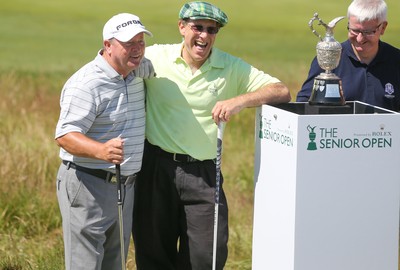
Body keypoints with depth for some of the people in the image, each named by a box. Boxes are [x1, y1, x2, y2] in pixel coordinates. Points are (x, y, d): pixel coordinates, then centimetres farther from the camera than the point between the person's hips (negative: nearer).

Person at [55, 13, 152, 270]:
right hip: (88, 185, -9)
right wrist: (102, 150, -42)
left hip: (125, 188, 9)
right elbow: (65, 136, -25)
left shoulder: (137, 77, 9)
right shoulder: (87, 83, -18)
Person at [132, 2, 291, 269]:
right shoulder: (155, 57, -1)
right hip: (156, 167, 0)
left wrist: (240, 101, -21)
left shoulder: (232, 68, 0)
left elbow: (282, 92, -6)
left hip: (203, 173, 0)